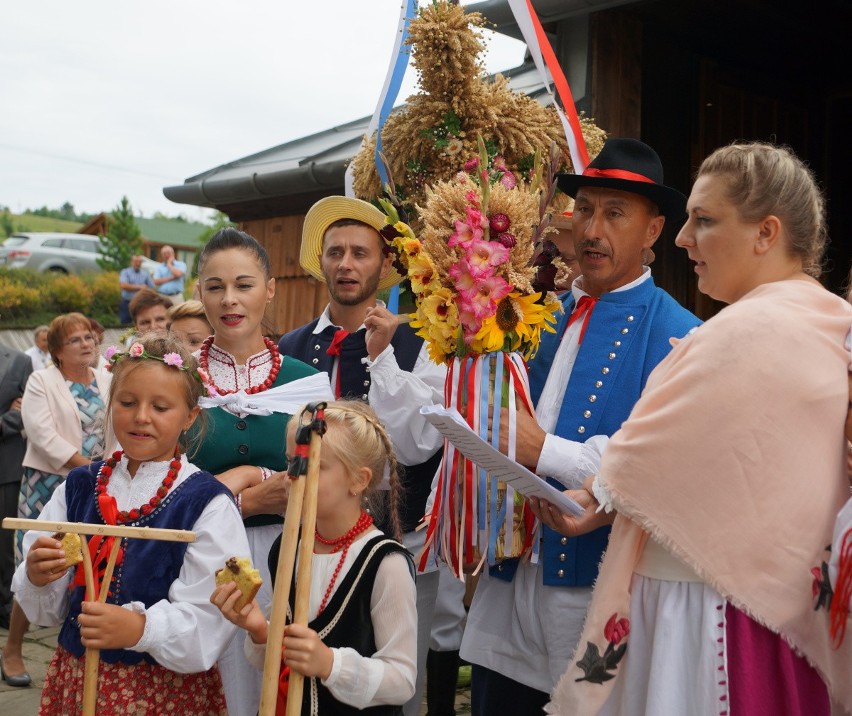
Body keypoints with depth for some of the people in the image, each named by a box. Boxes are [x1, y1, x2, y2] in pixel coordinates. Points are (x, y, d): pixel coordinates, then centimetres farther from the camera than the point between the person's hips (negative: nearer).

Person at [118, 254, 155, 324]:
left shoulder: (146, 274, 11)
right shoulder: (125, 272, 4)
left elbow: (153, 289, 9)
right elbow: (123, 285, -13)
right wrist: (139, 287, -9)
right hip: (127, 303, -2)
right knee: (125, 326, -2)